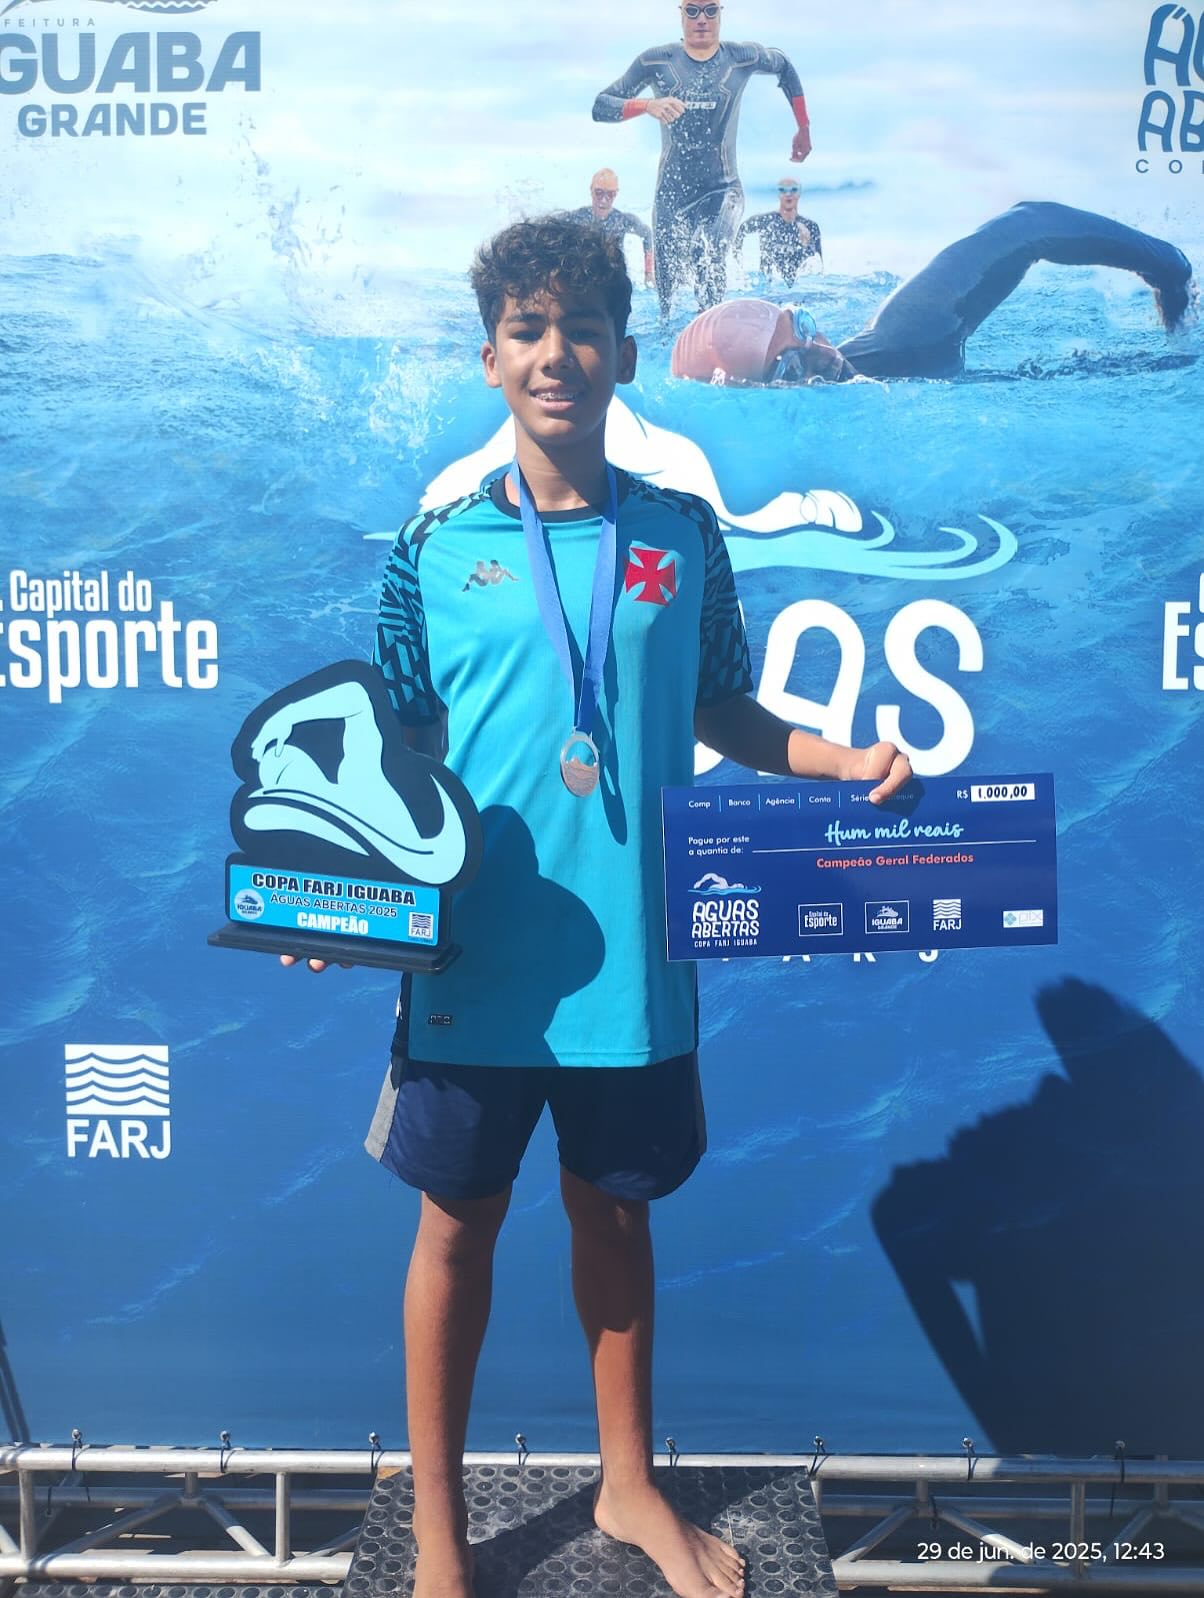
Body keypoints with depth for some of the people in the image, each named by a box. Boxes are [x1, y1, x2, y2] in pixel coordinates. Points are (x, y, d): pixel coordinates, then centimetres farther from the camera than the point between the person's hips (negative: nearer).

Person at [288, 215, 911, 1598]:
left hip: (630, 958, 2)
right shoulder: (440, 544, -1)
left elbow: (719, 713, 12)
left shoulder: (682, 535, 3)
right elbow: (393, 746, 3)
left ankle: (630, 1485, 38)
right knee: (458, 1222, 11)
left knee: (614, 1212, 17)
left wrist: (842, 759, -3)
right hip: (474, 958, -1)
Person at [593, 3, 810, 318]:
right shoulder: (657, 61, -3)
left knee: (711, 255, -32)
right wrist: (647, 105, -26)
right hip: (671, 192, 2)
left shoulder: (742, 58, -1)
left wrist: (803, 129, 19)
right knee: (667, 289, 9)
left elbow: (784, 68, 20)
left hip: (722, 189, -1)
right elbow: (600, 106, -8)